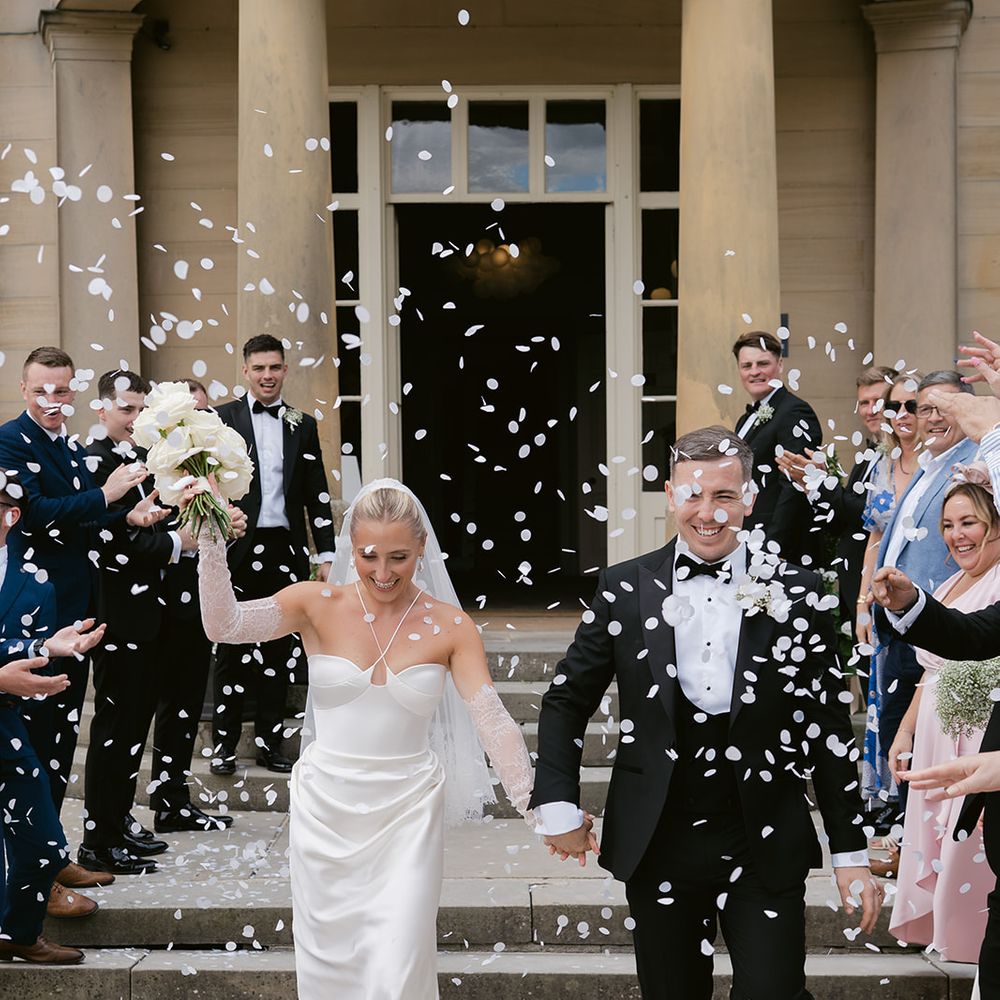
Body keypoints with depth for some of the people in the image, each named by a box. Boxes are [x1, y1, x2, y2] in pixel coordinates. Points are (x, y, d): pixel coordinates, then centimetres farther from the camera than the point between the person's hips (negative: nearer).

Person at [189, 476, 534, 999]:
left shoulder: (450, 627, -5)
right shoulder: (318, 605, -4)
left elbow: (494, 721, -13)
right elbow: (223, 625, -16)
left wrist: (535, 806, -26)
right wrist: (211, 543, -29)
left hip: (407, 813, -1)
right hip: (326, 806, 1)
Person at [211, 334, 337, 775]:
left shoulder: (303, 425, 11)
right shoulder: (222, 419, 2)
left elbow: (317, 495, 11)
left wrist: (326, 554, 5)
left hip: (284, 552, 3)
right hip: (236, 551, -3)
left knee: (277, 650, 8)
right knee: (232, 650, 2)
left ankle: (270, 741, 16)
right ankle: (225, 742, 10)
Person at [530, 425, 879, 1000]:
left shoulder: (797, 594, -1)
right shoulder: (625, 591, 1)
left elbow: (829, 726, 2)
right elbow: (567, 701, 9)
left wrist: (852, 853, 2)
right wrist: (558, 806, 0)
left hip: (766, 846, -1)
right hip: (659, 844, 1)